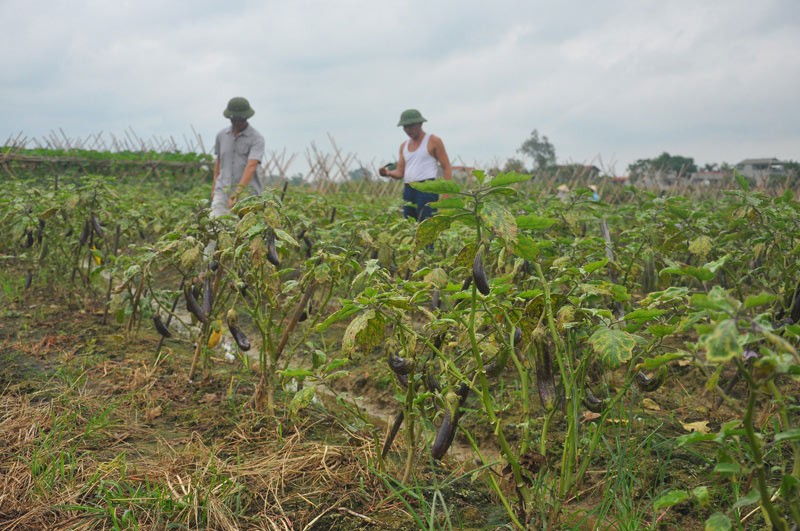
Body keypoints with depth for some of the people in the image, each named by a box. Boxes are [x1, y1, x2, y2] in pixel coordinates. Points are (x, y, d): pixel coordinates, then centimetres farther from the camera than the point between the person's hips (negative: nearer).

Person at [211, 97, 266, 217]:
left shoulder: (256, 138, -7)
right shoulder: (221, 135, 11)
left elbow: (251, 166, -19)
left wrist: (239, 191, -30)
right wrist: (214, 186, 22)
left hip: (247, 193, -3)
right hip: (222, 191, 3)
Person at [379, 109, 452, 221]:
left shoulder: (433, 141, 2)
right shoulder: (404, 146, 19)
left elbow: (447, 167, -1)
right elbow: (400, 173, 16)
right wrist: (388, 173, -7)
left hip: (426, 188, -6)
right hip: (408, 190, 6)